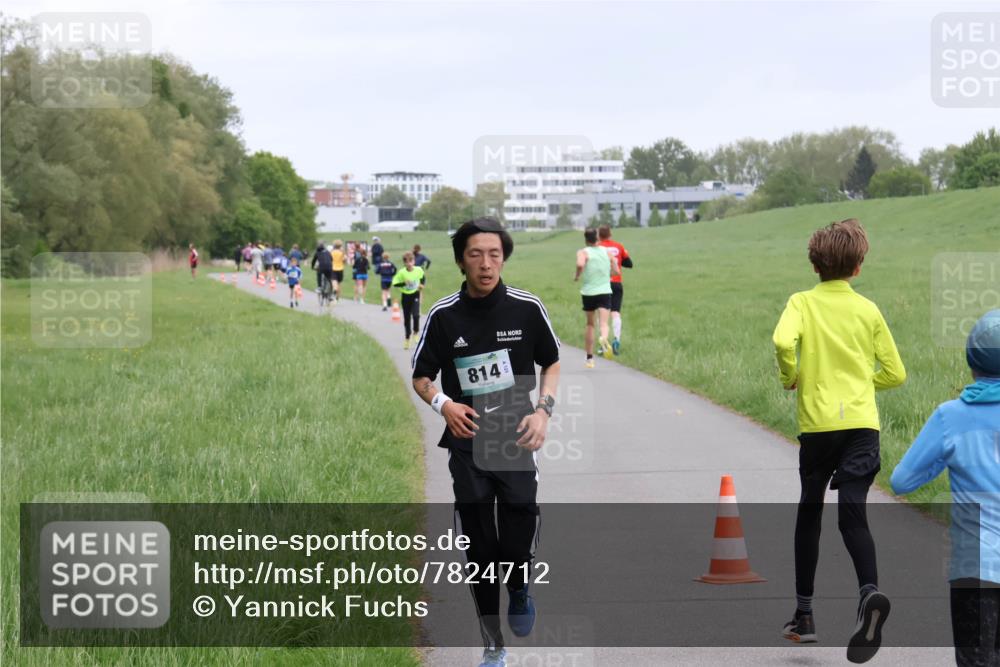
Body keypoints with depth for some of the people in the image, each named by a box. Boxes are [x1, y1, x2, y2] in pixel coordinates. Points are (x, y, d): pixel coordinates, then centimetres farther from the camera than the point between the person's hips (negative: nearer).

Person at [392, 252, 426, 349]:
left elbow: (423, 277, 13)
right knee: (406, 318, 7)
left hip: (415, 295, 0)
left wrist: (422, 284, -5)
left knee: (416, 314, -21)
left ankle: (416, 332, 5)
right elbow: (394, 283, -13)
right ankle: (407, 338, 23)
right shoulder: (401, 272, -15)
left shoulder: (419, 270, -9)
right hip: (405, 296, 0)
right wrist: (404, 283, -27)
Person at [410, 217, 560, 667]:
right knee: (480, 550, 4)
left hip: (516, 441, -1)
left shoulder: (526, 308, -4)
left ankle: (519, 588, 26)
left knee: (518, 544, -10)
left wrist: (543, 411, -5)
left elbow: (552, 363, 10)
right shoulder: (443, 316, -4)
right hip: (467, 441, 1)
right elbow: (421, 378, 7)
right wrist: (443, 404, -13)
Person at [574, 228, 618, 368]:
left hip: (588, 292, 0)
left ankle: (589, 358, 23)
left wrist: (576, 276, -6)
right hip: (604, 292, 0)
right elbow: (617, 272, 9)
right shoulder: (607, 252, 7)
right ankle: (603, 338, -47)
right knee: (603, 323, -10)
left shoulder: (583, 252, -3)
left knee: (590, 324, 16)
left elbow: (580, 264, -25)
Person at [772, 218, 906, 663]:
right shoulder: (869, 310, 9)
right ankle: (869, 592, -37)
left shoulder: (803, 303, 2)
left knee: (809, 515, 16)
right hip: (862, 423, 1)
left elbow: (783, 342, -19)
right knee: (852, 515, -9)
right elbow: (895, 374, 12)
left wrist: (790, 378, -1)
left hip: (817, 422, -1)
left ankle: (804, 614, 22)